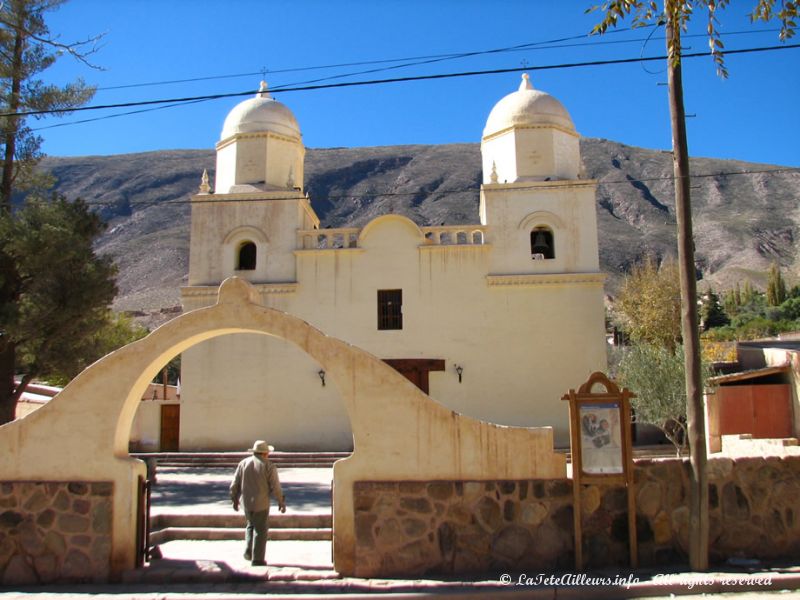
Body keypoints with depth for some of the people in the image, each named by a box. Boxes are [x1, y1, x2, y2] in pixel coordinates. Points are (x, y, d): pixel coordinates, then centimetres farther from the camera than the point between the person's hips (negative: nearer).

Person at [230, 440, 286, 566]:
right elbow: (275, 487, -9)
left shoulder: (243, 463, 3)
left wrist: (235, 499, 18)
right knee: (260, 530, 6)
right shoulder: (269, 466, -9)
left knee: (251, 525, 25)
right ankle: (257, 559, 8)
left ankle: (248, 551, 16)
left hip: (246, 502, 4)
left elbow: (235, 484, 5)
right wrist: (281, 502, 2)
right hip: (261, 503, -4)